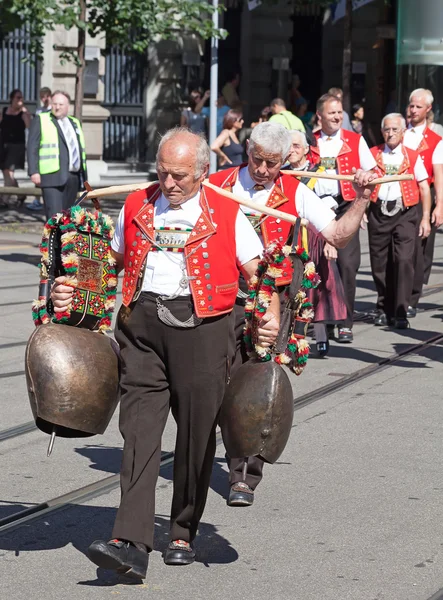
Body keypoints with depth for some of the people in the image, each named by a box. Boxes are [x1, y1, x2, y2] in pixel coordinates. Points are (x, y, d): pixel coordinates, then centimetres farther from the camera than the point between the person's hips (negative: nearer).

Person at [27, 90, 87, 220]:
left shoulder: (75, 123, 21)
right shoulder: (41, 120, 5)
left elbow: (81, 150, 20)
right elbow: (32, 147, -2)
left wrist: (84, 176, 15)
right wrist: (34, 172, -13)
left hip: (73, 178, 6)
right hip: (53, 177, -6)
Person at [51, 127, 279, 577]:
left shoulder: (228, 215, 4)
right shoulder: (136, 207, 14)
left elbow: (259, 271, 1)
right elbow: (110, 262, 21)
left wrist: (271, 315, -16)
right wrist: (70, 291, 5)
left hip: (201, 325, -2)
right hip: (141, 324, 2)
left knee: (196, 432, 5)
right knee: (139, 427, -7)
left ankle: (184, 535, 22)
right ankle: (132, 543, -14)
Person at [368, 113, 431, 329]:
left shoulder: (413, 157, 4)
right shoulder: (372, 154, 8)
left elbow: (424, 188, 5)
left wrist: (425, 218, 0)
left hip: (405, 213, -2)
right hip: (378, 213, 2)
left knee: (403, 260, -12)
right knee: (379, 263, 7)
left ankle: (400, 313, -8)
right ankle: (384, 309, 23)